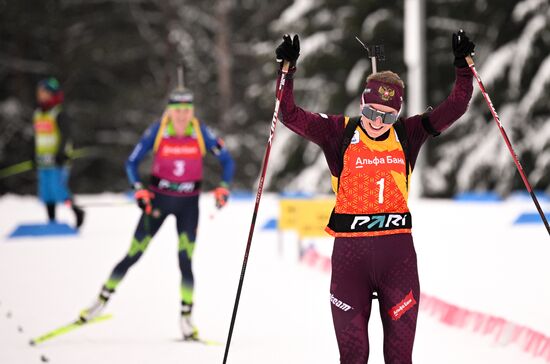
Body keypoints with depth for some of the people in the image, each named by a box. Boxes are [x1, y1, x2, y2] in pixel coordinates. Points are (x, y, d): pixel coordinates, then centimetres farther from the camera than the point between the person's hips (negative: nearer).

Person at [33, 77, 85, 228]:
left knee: (58, 188, -15)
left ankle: (77, 212, 0)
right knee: (46, 191, 5)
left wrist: (61, 153, -19)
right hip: (43, 160, 7)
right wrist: (34, 156, 21)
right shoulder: (38, 114, 15)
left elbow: (66, 135, -12)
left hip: (57, 159, -7)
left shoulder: (58, 115, -8)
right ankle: (51, 220, 11)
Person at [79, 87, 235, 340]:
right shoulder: (157, 132, -10)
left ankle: (186, 319, 0)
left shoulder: (201, 133, -8)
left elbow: (226, 160, 1)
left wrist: (223, 187, -14)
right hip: (159, 198, 0)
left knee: (185, 261, -8)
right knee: (133, 255, 0)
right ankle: (102, 300, 14)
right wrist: (139, 190, -16)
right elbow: (132, 162, -3)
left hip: (188, 203, 0)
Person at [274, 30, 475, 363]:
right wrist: (288, 73, -19)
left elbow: (454, 108, 1)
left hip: (397, 248, 1)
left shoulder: (408, 134, 4)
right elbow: (292, 116, -8)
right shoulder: (339, 133, -1)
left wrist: (463, 69, -11)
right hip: (350, 251, -1)